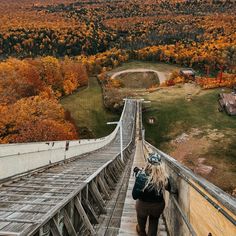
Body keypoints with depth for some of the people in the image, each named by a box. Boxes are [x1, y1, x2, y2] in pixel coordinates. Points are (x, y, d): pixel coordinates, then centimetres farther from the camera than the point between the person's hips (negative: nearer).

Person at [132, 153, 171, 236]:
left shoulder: (141, 176, -33)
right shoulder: (164, 178, -24)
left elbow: (135, 196, -25)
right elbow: (169, 189, -2)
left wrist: (137, 174, -20)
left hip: (143, 205, 0)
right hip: (158, 206, 0)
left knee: (141, 219, 33)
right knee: (154, 222, 29)